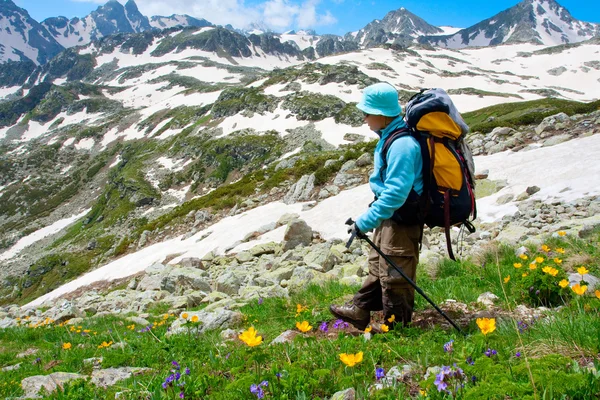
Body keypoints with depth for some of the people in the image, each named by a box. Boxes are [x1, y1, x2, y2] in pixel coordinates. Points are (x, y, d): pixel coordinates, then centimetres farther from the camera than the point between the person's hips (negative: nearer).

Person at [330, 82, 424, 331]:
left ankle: (394, 328, 23)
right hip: (389, 218, 11)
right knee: (377, 266, 22)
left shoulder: (402, 144, -27)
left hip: (402, 222, -10)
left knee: (394, 277, 5)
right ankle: (360, 312, 38)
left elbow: (395, 193, -32)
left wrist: (365, 222, -29)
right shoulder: (390, 137, 6)